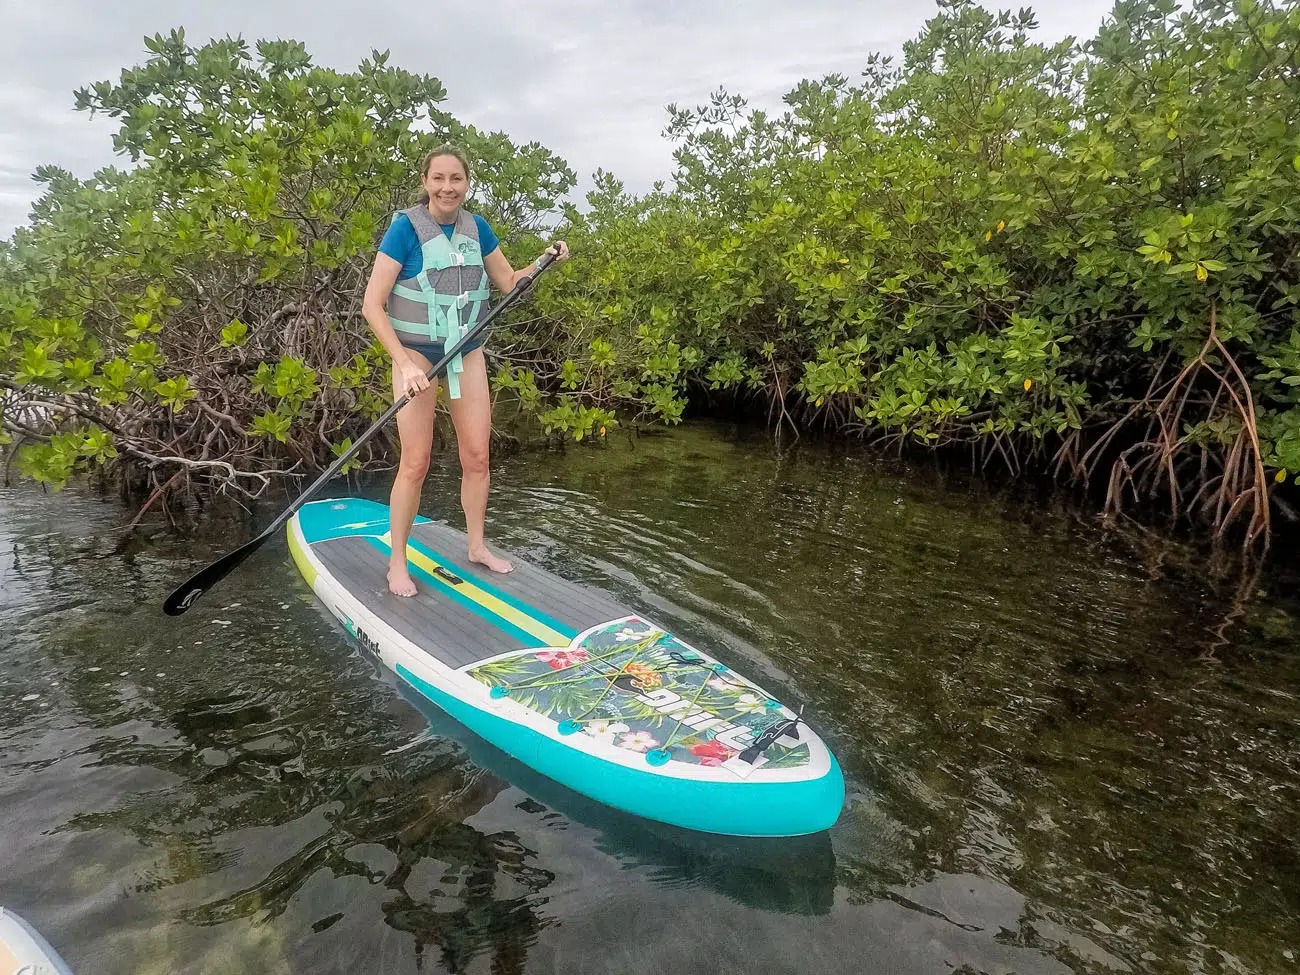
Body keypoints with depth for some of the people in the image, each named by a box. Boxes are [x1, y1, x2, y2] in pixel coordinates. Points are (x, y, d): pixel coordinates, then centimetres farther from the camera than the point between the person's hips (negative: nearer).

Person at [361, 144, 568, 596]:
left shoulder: (476, 228, 3)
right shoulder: (406, 228, -13)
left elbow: (509, 281, 15)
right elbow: (372, 306, -16)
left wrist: (544, 261, -3)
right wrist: (405, 364, -24)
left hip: (467, 354, 5)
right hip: (416, 353, -4)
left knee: (476, 456, 6)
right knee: (415, 463, -3)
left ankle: (477, 545, 25)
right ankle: (397, 563, 13)